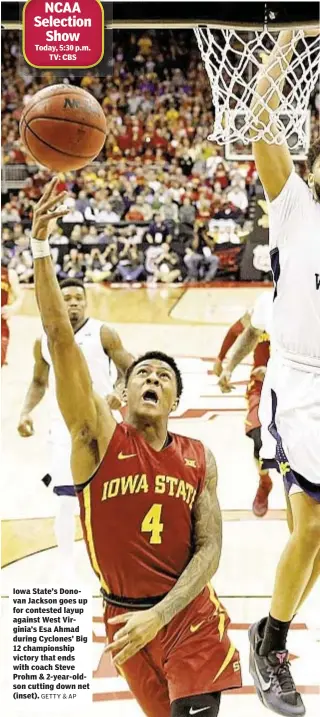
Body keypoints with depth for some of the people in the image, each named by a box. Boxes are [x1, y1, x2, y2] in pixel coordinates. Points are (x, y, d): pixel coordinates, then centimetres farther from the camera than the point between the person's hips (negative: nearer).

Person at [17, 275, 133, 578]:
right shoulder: (43, 341, 1)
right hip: (64, 427, 1)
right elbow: (39, 382, 15)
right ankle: (65, 568, 4)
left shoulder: (103, 334, -9)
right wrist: (26, 412, 0)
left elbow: (129, 370, -4)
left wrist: (118, 391, -23)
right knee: (65, 498, -8)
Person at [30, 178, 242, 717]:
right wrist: (41, 248, -26)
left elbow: (209, 549, -5)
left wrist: (159, 616, -19)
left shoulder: (199, 459, 0)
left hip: (192, 616, 0)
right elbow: (59, 339, -17)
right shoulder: (98, 437, -6)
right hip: (124, 616, 0)